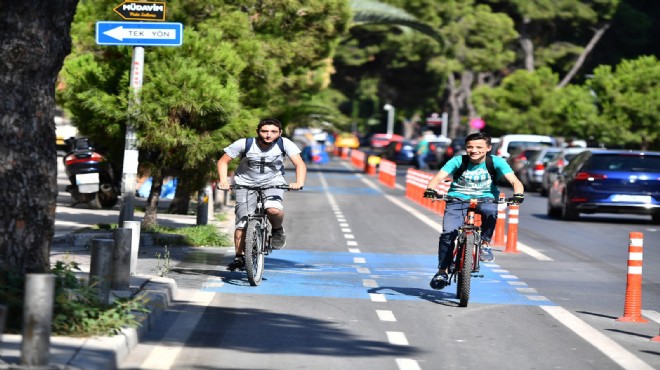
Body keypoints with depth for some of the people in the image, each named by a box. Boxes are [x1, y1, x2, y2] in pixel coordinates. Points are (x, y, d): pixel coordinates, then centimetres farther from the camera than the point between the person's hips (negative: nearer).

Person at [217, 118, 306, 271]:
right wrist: (223, 180, -27)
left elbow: (300, 164, -20)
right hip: (246, 183, 0)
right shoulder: (244, 144, -19)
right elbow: (223, 161, -10)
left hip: (273, 183, 0)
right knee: (242, 223, -9)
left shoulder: (284, 144, -17)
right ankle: (239, 257, 7)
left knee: (273, 209, -30)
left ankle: (277, 230, 3)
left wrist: (299, 183, -37)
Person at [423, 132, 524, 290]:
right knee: (447, 233, -19)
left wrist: (518, 194, -39)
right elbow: (438, 177, -17)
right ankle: (442, 272, -6)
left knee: (490, 211, -37)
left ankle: (485, 244, -14)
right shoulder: (458, 161, -7)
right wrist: (430, 189, -39)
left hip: (485, 199, 0)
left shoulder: (496, 162, -7)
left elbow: (514, 180, -17)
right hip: (458, 200, 1)